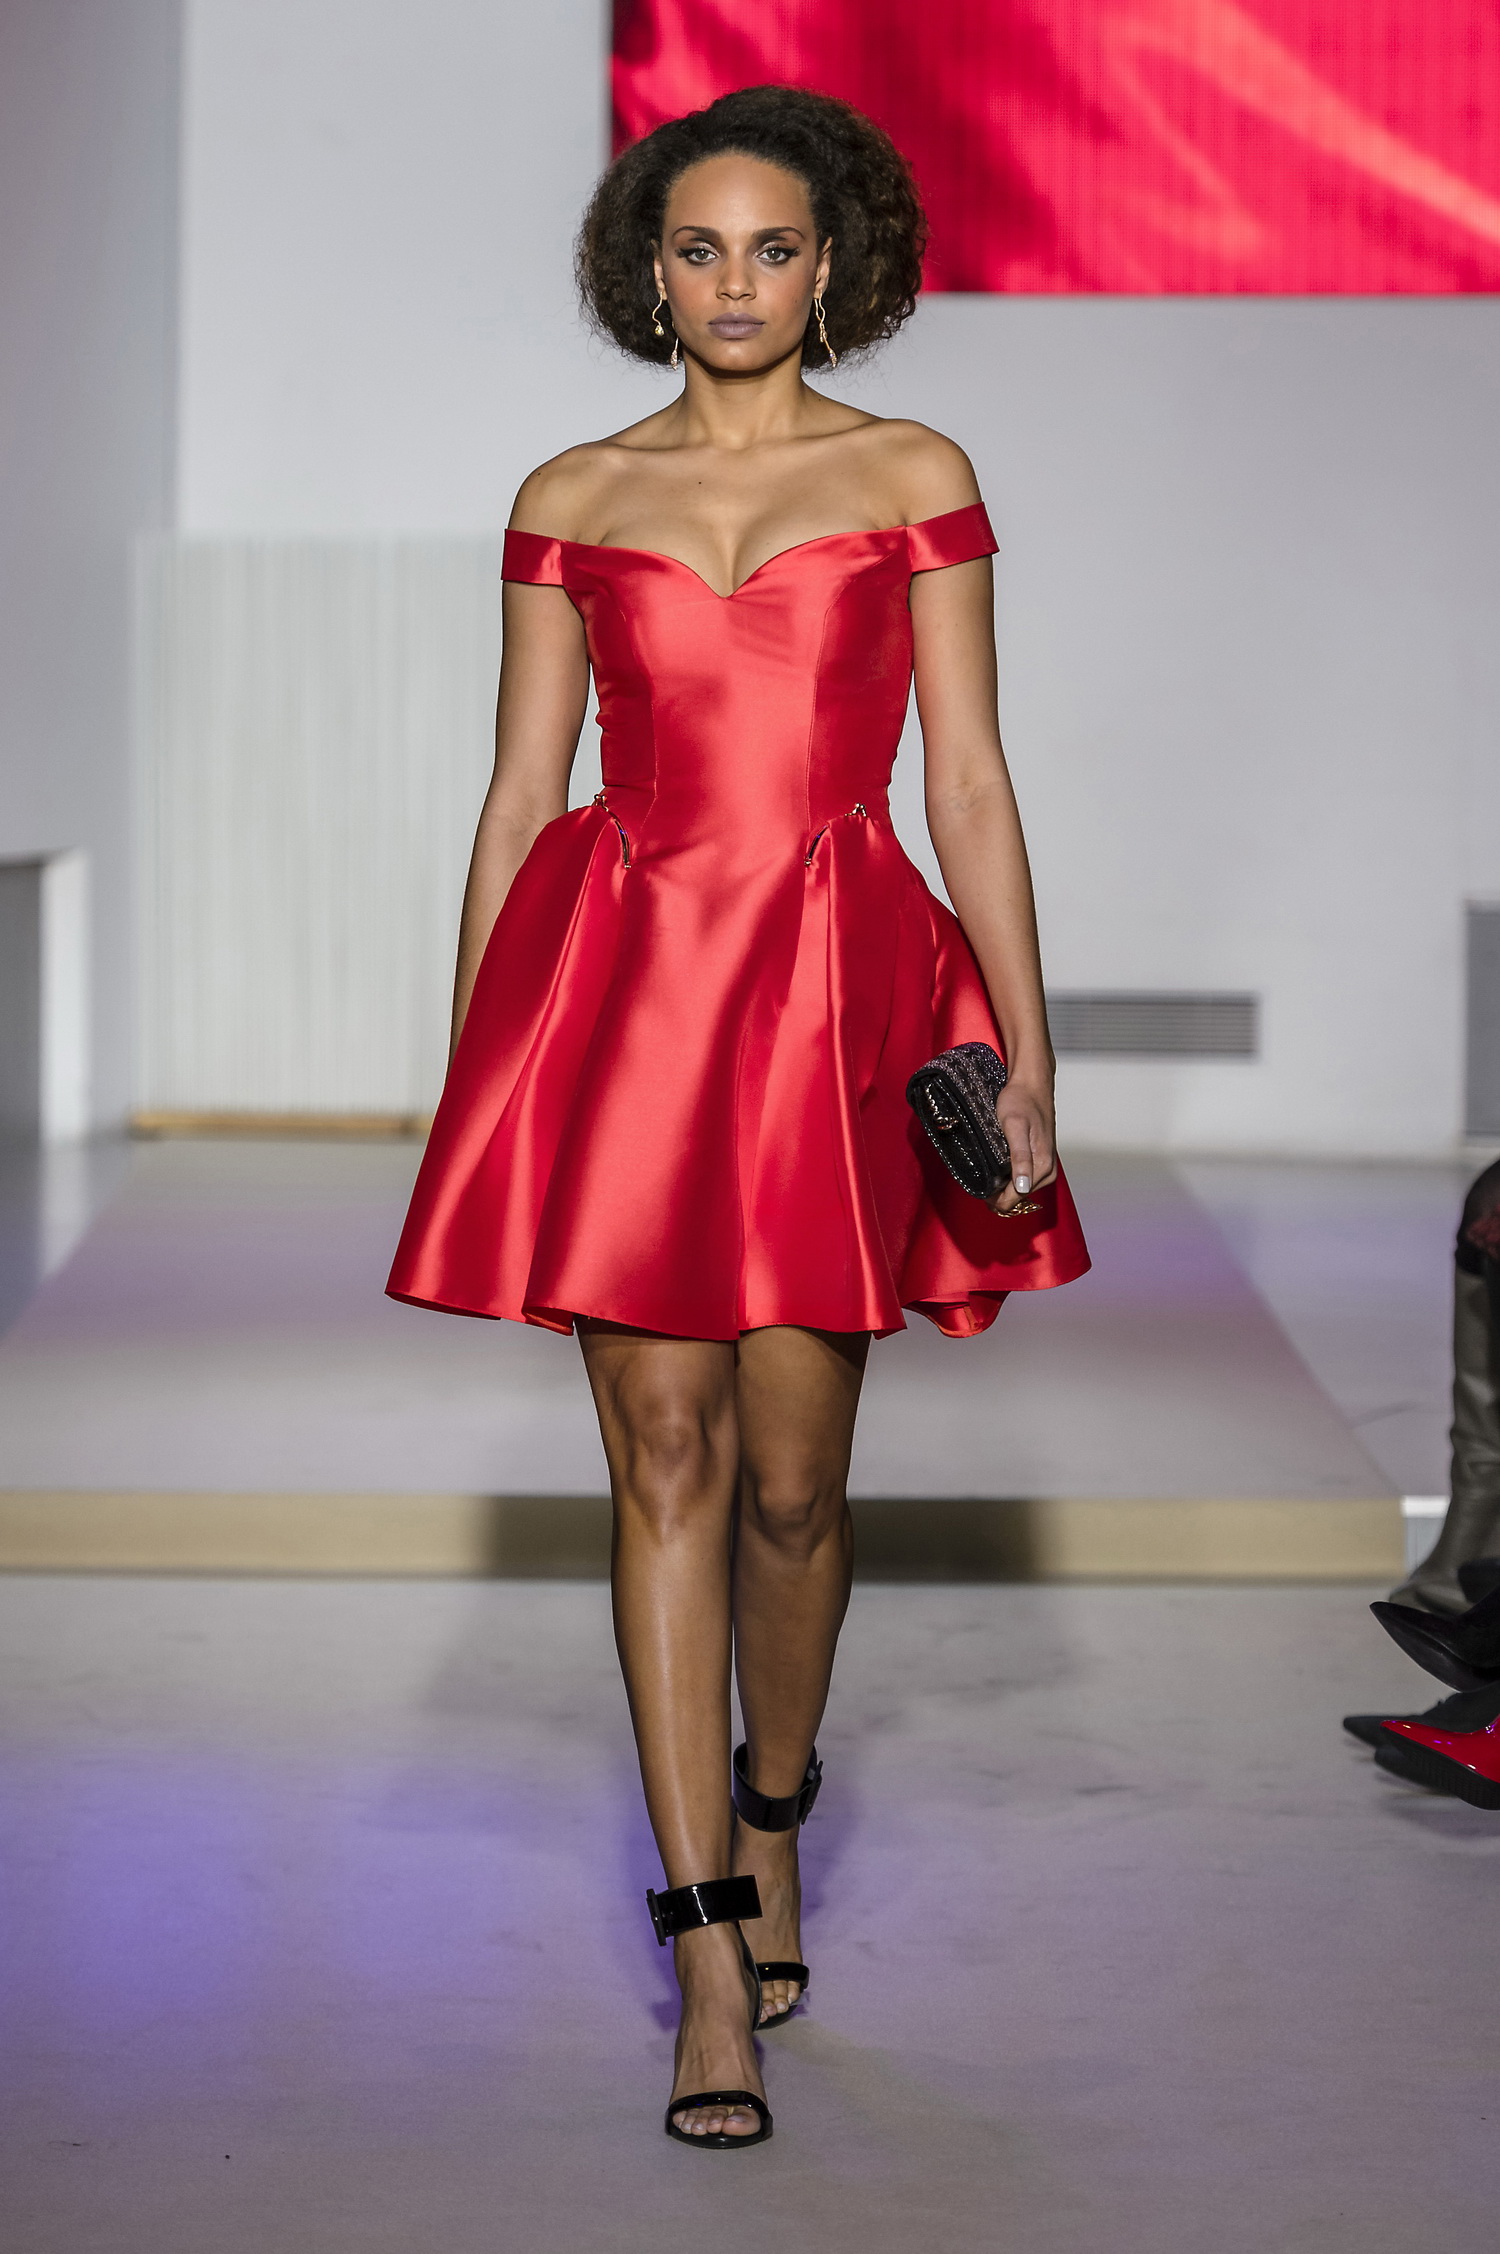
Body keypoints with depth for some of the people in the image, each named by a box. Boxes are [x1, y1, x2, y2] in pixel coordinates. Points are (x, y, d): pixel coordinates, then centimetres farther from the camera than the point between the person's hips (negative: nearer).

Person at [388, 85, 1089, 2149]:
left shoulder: (915, 480, 7)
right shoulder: (571, 501, 9)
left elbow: (968, 779, 4)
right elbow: (522, 792, 10)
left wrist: (1028, 1051, -2)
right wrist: (464, 1078, 7)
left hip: (840, 993, 0)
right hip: (617, 980, 1)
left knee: (792, 1475, 3)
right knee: (665, 1458, -3)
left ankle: (771, 1818, 32)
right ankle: (712, 1958, 1)